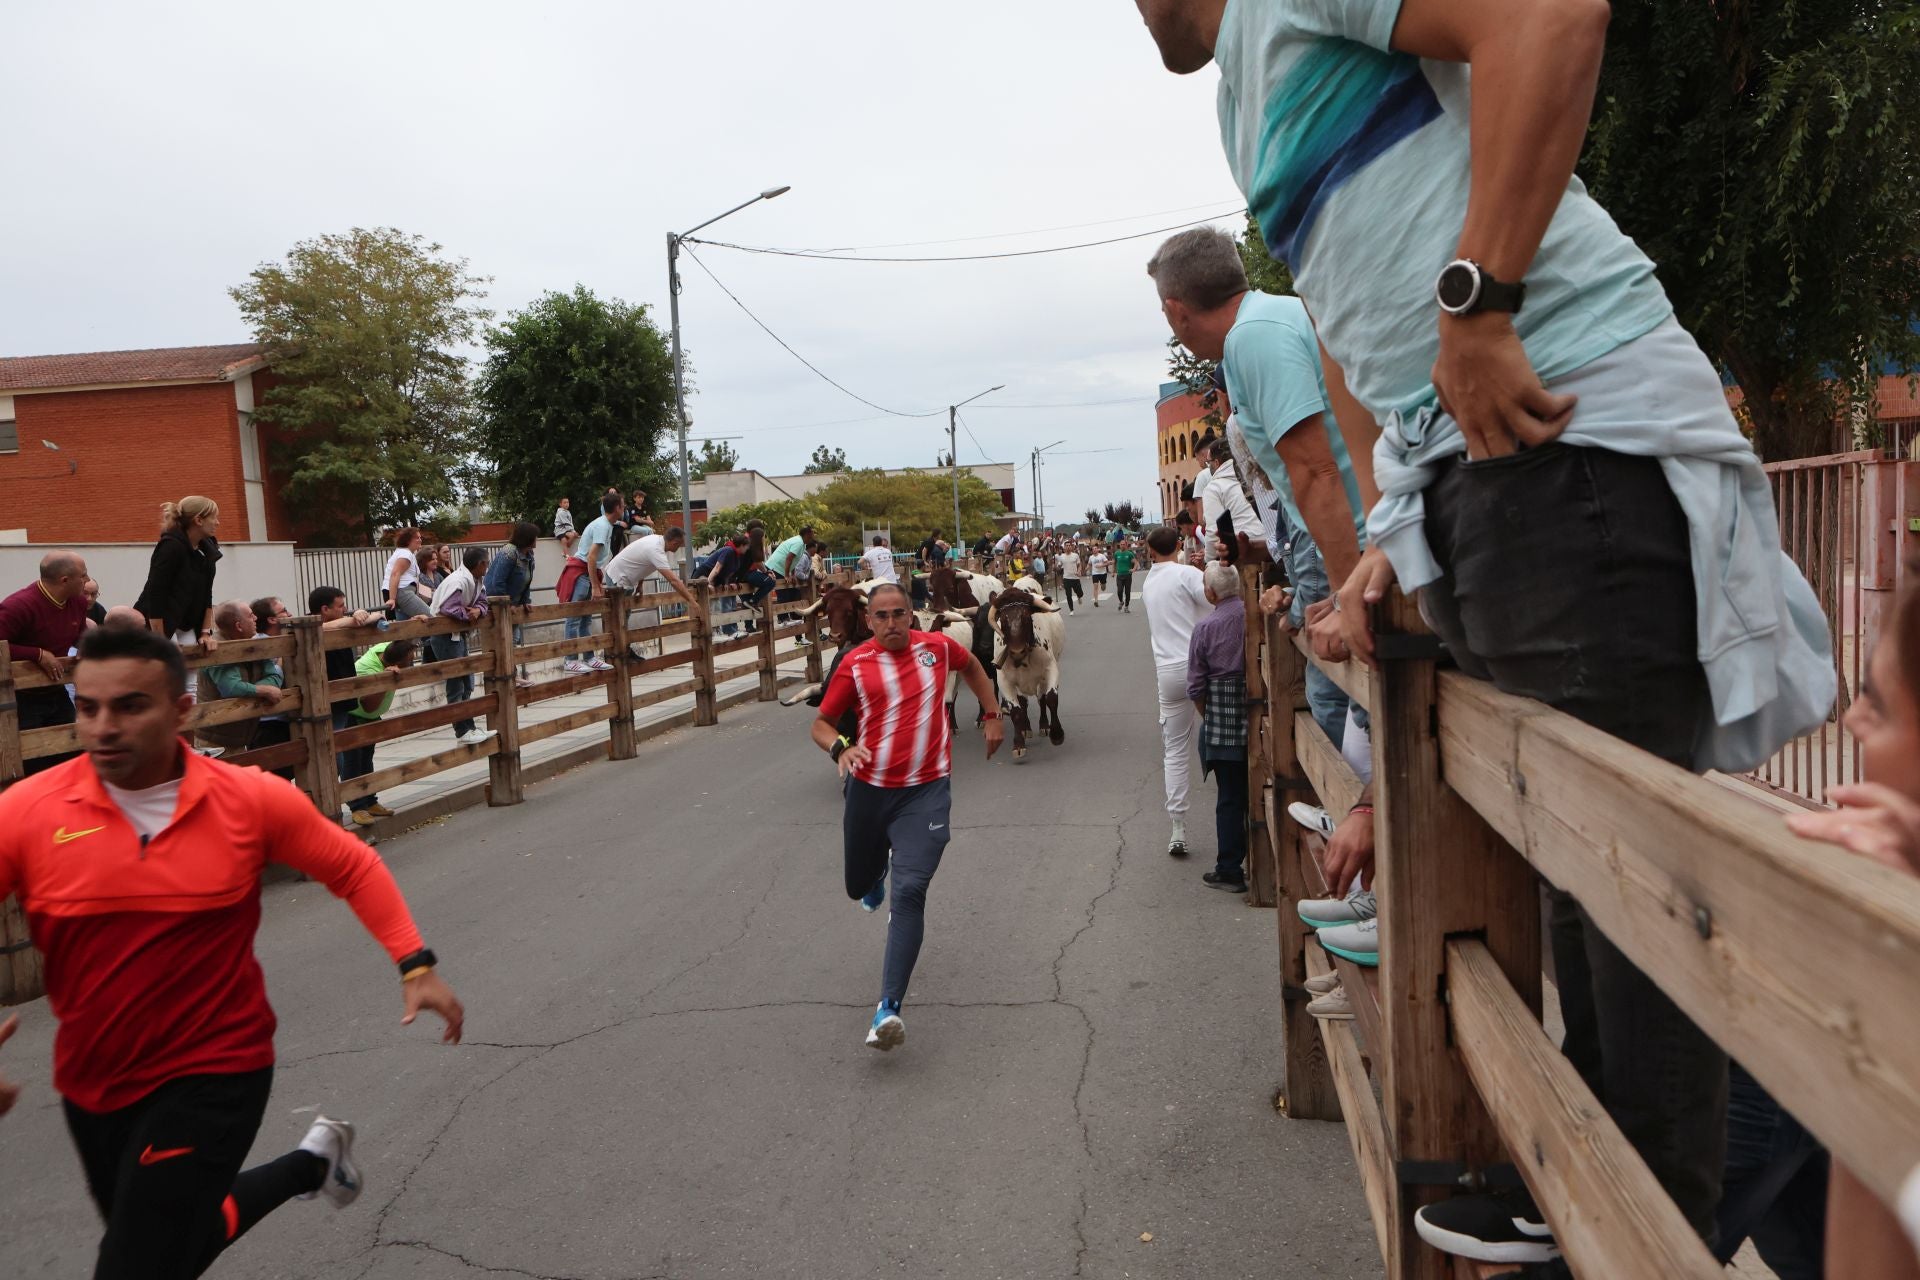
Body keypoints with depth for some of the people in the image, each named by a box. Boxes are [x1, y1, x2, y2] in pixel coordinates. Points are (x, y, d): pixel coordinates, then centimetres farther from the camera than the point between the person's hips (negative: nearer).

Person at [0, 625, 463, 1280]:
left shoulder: (251, 798, -14)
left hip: (216, 1075, -4)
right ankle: (314, 1159, 51)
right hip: (89, 1084, 4)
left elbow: (354, 868, -1)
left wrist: (417, 964, -8)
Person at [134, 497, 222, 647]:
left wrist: (205, 633, 1)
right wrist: (160, 642, -21)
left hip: (185, 627, 7)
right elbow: (155, 594, -21)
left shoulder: (207, 550, 3)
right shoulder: (171, 546, -19)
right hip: (154, 626, -7)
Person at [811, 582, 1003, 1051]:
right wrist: (840, 748, -21)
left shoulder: (938, 646, -1)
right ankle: (877, 872, 58)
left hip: (927, 790, -1)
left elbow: (972, 667, 22)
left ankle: (890, 1006, -13)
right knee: (859, 886, 19)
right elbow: (821, 723, 0)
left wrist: (992, 717, 18)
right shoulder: (854, 664, -6)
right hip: (869, 788, 2)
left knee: (909, 892, -15)